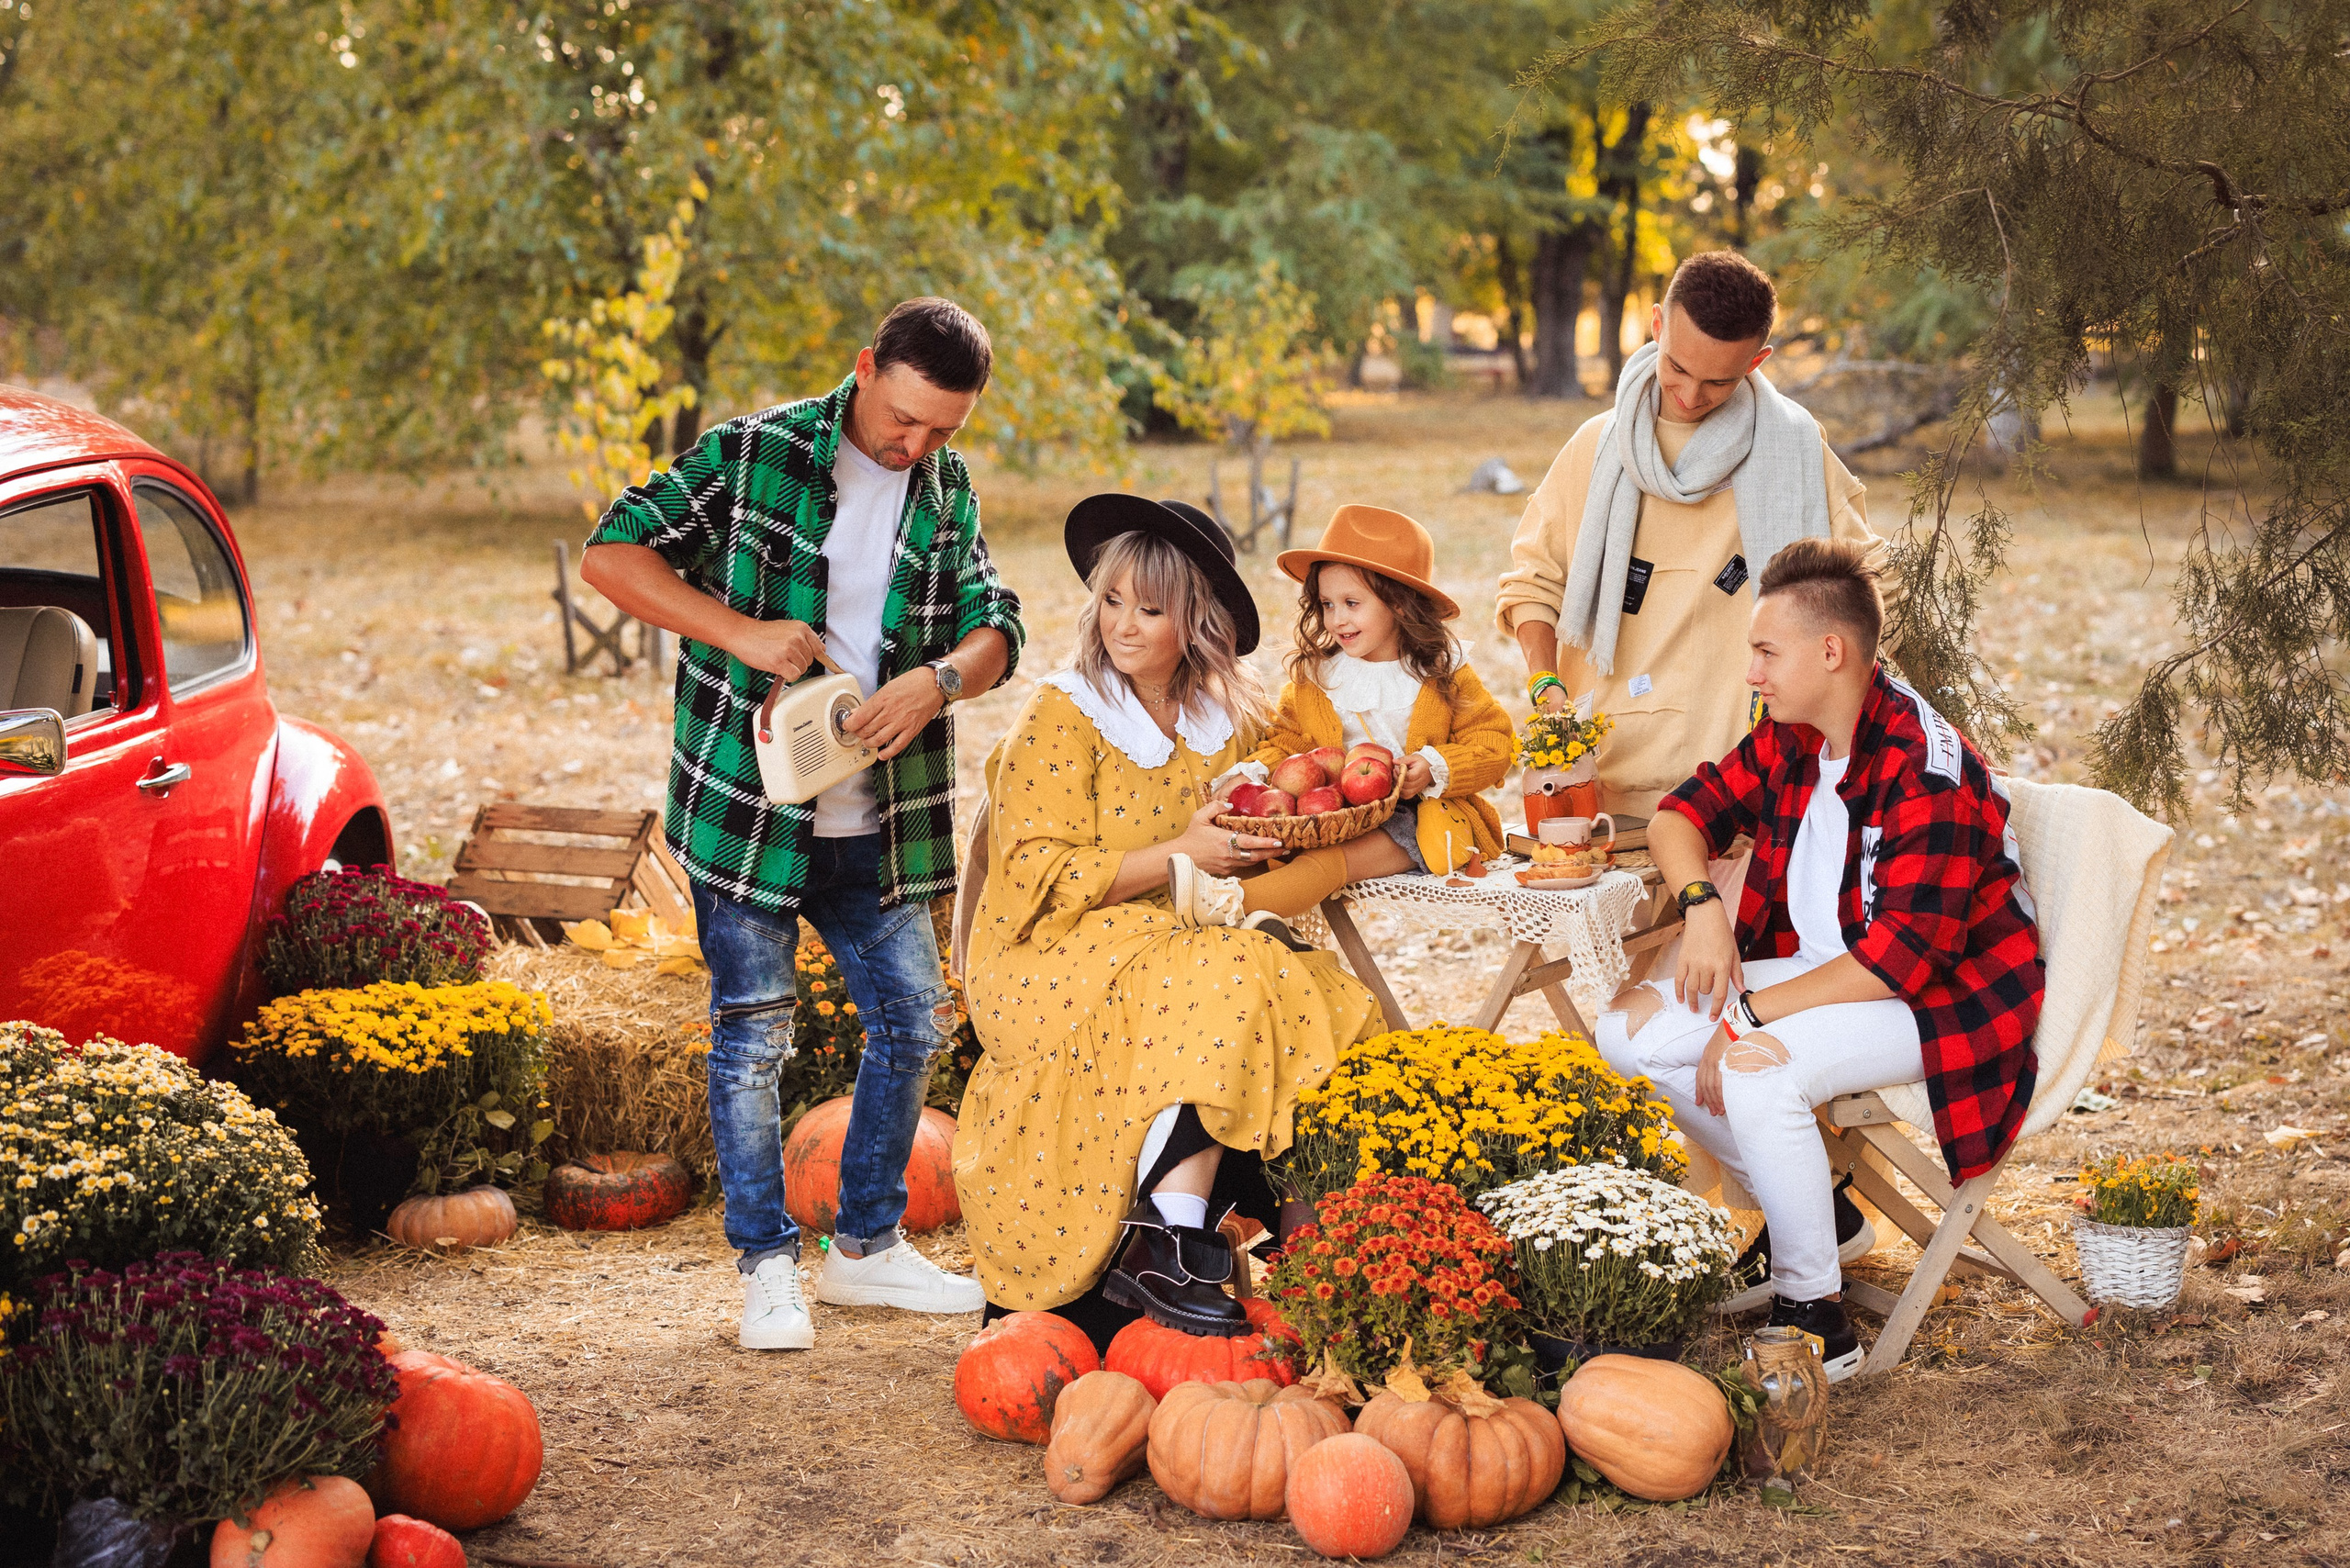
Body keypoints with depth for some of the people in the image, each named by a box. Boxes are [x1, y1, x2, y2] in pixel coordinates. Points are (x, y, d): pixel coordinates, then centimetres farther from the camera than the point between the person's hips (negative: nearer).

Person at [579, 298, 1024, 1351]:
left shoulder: (948, 490, 7)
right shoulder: (750, 456, -9)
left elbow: (994, 625, 2)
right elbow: (611, 555, -12)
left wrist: (938, 679, -21)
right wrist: (742, 632, -23)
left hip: (877, 822, 5)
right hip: (745, 808, -5)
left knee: (914, 1021, 10)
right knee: (753, 1036, 1)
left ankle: (866, 1245, 26)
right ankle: (768, 1265, 14)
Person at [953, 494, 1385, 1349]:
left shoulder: (1228, 719, 11)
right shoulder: (1061, 718, -6)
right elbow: (1041, 878, -12)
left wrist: (1250, 844, 0)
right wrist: (1180, 855, -17)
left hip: (1188, 943, 6)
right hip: (1054, 963, -5)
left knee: (1325, 1004, -22)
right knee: (1223, 991, -33)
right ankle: (1167, 1254, -35)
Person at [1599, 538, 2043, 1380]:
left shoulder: (1926, 771, -25)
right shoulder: (1789, 740, 1)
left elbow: (1903, 955, -29)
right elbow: (1683, 812, 13)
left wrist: (1749, 1015, -28)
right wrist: (1702, 904, -9)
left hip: (1944, 998, -9)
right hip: (1822, 971, 9)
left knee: (1757, 1075, -34)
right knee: (1629, 1026, -4)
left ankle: (1817, 1321, -18)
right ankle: (1801, 1211, 7)